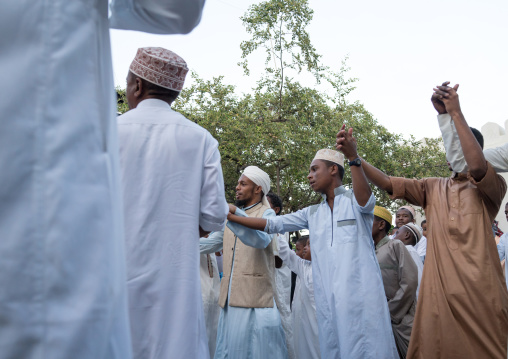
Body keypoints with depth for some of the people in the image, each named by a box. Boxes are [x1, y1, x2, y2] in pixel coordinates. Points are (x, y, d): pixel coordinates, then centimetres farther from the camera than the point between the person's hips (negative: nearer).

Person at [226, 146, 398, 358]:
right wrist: (231, 216, 12)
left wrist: (353, 158, -35)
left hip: (361, 296, -5)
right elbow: (271, 225, 17)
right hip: (328, 301, 5)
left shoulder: (355, 200, 3)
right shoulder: (312, 213, 17)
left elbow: (365, 199, -21)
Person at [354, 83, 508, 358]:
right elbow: (387, 183, 6)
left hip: (481, 292, -4)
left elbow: (477, 166, -22)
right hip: (438, 291, 4)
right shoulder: (433, 188, 15)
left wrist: (455, 113, -20)